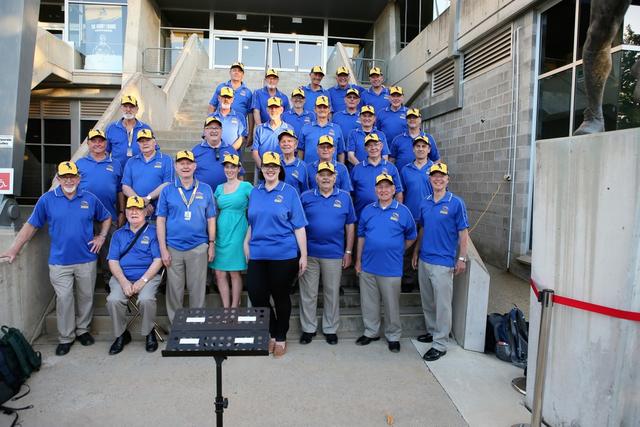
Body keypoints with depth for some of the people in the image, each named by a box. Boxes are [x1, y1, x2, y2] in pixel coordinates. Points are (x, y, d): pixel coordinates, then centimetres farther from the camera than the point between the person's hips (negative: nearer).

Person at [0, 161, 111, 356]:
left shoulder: (90, 199, 1)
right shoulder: (47, 199, -2)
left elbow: (106, 218, 15)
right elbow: (31, 225, 1)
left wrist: (101, 237, 3)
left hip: (86, 260, 1)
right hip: (59, 261, -1)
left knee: (86, 297, 11)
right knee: (64, 299, 2)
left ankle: (83, 330, 29)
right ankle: (65, 337, 17)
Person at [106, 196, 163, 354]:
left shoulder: (153, 232, 4)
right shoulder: (118, 234, 15)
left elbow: (158, 260, -3)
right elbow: (113, 261, 6)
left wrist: (143, 280, -15)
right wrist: (124, 282, -10)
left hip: (147, 277, -3)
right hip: (122, 277, 3)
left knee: (146, 299, -31)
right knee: (113, 300, -26)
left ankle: (149, 333, -3)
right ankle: (121, 334, 0)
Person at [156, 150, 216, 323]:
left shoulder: (205, 190, 4)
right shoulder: (167, 190, 3)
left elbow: (211, 219, 6)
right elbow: (161, 221, 2)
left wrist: (212, 244, 3)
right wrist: (163, 249, -3)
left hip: (199, 248, 0)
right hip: (173, 248, 0)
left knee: (197, 289, 8)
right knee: (174, 290, 9)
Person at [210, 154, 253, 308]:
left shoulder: (246, 186, -2)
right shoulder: (219, 188, 13)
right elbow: (214, 212, 18)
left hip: (237, 233, -5)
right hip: (220, 233, 5)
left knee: (235, 272, 2)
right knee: (219, 273, 5)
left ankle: (234, 308, 15)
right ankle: (225, 308, 17)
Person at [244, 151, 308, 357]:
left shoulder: (289, 192, -3)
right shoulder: (255, 192, 9)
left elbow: (299, 226, -4)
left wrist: (303, 255, -7)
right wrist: (246, 243, 10)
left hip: (284, 255, -3)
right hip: (257, 255, 4)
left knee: (281, 297, 9)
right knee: (257, 297, 4)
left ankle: (281, 338, 29)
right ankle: (270, 334, 28)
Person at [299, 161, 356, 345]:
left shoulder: (344, 197, 3)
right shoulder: (306, 197, 2)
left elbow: (350, 226, 6)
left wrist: (348, 252, 3)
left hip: (334, 254, 0)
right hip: (309, 252, 0)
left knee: (332, 293, 11)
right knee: (308, 293, 8)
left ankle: (330, 329, 26)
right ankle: (308, 328, 24)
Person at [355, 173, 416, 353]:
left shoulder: (402, 211, -3)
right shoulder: (368, 210, 5)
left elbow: (411, 236, 7)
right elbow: (361, 236, 10)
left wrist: (397, 251, 4)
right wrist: (358, 260, 8)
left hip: (391, 268, -3)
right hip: (368, 266, 3)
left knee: (392, 304, 8)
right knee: (369, 302, 14)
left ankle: (393, 336, 25)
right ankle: (371, 332, 32)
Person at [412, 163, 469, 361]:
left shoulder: (456, 203, -8)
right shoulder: (425, 202, 8)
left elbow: (463, 233, -6)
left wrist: (462, 258, -9)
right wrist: (416, 252, 15)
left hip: (443, 262, -6)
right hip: (424, 260, 6)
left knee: (442, 304, -1)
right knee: (427, 301, 17)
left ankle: (440, 344, 8)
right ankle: (432, 331, 35)